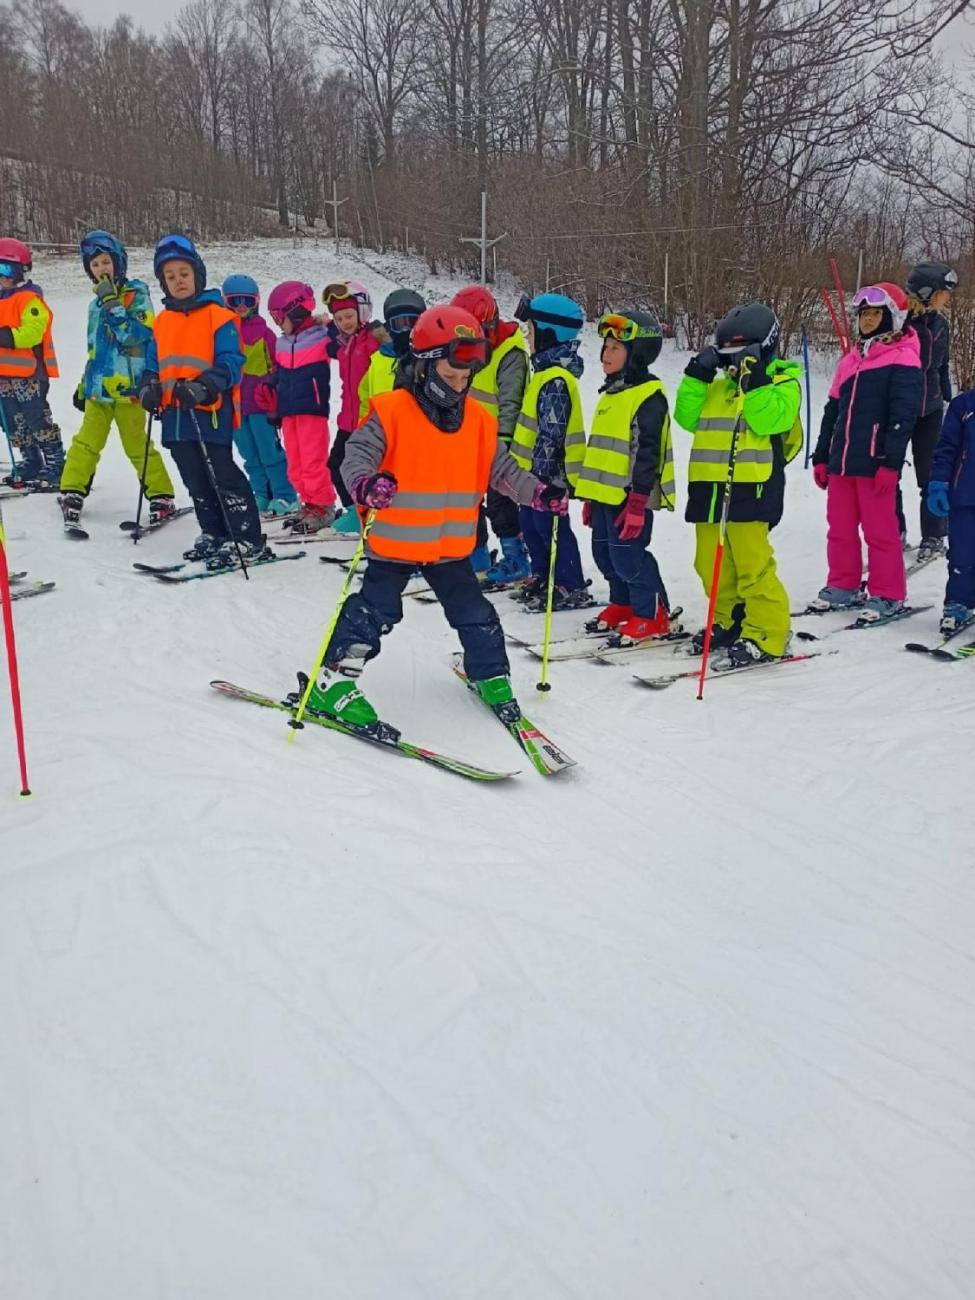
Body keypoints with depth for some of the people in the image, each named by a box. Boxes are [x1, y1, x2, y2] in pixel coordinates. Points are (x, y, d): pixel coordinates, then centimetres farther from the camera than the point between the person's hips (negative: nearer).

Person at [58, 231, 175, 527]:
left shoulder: (137, 294, -3)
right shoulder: (96, 304, 18)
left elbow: (135, 335, -17)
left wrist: (111, 303, -19)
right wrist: (84, 385, 26)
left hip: (127, 386, -6)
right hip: (98, 388, 6)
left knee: (137, 446, -3)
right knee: (85, 442, 6)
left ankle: (162, 498, 6)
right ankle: (72, 491, 13)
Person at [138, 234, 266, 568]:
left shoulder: (219, 315, -5)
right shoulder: (161, 321, 16)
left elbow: (230, 362, -11)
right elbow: (153, 364, 22)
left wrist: (204, 387, -26)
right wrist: (149, 387, 1)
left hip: (210, 412, -7)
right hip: (175, 415, 7)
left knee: (222, 475, -8)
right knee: (195, 480, 13)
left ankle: (247, 540, -1)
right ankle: (214, 534, 25)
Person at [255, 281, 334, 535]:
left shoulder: (321, 338, -5)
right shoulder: (282, 343, 14)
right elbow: (278, 373, 20)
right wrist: (267, 389, 6)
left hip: (312, 409, -7)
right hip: (288, 411, 7)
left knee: (313, 461, -6)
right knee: (295, 463, 10)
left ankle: (322, 506, 3)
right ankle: (309, 503, 21)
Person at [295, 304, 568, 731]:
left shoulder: (478, 419, 5)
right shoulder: (391, 411, -13)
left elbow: (501, 468, 10)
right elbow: (358, 452, -19)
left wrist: (538, 492, -4)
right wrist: (365, 484, -41)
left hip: (452, 546, 5)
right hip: (394, 543, -5)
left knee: (476, 615, 11)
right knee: (373, 613, -3)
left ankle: (492, 678, 31)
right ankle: (332, 684, 9)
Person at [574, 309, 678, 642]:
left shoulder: (648, 396, -14)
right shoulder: (611, 393, 16)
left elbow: (647, 451, -19)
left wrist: (638, 500, -22)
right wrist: (589, 493, 23)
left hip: (631, 494, -9)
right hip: (604, 492, 9)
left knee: (628, 557, -6)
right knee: (606, 555, 15)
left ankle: (653, 615, 7)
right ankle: (623, 604, 31)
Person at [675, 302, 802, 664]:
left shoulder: (783, 383, 2)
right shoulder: (717, 387, 21)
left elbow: (768, 420, -15)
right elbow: (687, 417, 11)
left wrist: (756, 379, -16)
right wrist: (697, 374, 6)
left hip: (750, 488, -7)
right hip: (709, 486, 7)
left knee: (752, 564, -9)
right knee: (712, 564, 11)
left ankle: (765, 635, -1)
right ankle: (729, 622, 26)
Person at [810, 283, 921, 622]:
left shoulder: (903, 359, -5)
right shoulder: (851, 359, 17)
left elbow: (903, 416, -13)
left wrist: (891, 463, -19)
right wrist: (821, 457, 17)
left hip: (875, 463, -7)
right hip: (841, 461, 7)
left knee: (880, 530, -1)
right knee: (840, 528, 12)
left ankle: (886, 595, 8)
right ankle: (843, 587, 23)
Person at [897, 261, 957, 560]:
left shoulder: (940, 324, 6)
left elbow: (942, 368, 15)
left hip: (930, 411, 4)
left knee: (931, 477, 6)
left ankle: (933, 537, 16)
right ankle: (895, 532, 20)